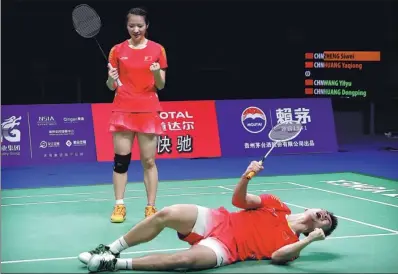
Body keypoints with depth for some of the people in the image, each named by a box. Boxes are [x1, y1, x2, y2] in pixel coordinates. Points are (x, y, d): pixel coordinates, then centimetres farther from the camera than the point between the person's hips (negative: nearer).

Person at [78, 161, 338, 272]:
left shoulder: (292, 243, 3)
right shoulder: (277, 206, 14)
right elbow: (239, 200, 8)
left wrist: (309, 240, -25)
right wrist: (247, 176, -12)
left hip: (224, 248, -4)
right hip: (216, 222, 4)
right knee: (168, 214, -21)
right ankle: (111, 249, -6)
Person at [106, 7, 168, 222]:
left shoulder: (157, 50, 4)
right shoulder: (117, 50, 5)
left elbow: (160, 86, 4)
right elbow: (111, 86, 7)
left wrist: (157, 73, -17)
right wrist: (111, 78, -15)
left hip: (148, 111, -1)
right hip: (122, 110, 1)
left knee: (149, 161, -1)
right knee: (121, 160, -2)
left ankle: (151, 207, 5)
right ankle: (119, 206, 3)